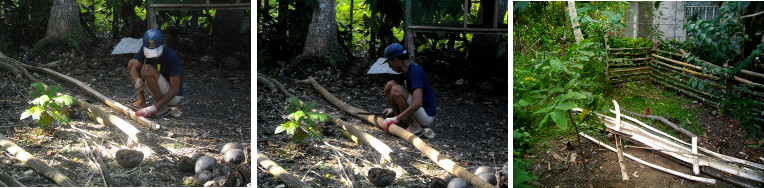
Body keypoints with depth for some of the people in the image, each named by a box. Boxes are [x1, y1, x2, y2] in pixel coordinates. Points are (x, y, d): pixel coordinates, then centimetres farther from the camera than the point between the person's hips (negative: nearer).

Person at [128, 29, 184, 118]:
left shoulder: (172, 57, -28)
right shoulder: (144, 49, -10)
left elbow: (175, 89, -27)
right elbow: (133, 69, -14)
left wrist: (155, 107, -32)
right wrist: (137, 81, -39)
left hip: (173, 96, -7)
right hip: (161, 91, 7)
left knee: (147, 69, -28)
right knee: (132, 63, 3)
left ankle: (162, 108, -19)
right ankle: (141, 102, 5)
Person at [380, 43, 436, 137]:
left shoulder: (415, 71, -21)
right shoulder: (406, 71, 9)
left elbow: (417, 103, -33)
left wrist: (396, 119, -28)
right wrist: (394, 109, 16)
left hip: (426, 116, -10)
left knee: (396, 90, -24)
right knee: (390, 84, 5)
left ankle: (415, 126, -17)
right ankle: (401, 123, 0)